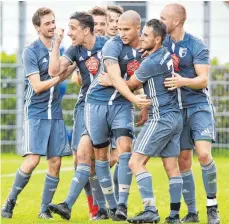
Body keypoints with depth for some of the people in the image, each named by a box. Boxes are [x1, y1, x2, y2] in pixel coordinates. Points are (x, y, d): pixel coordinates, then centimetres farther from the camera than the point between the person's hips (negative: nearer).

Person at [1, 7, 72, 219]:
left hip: (55, 113, 5)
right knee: (32, 160, -15)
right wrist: (61, 76, -16)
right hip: (35, 113, -5)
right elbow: (37, 86, -13)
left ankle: (45, 209, 9)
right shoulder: (30, 52, -8)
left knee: (55, 162, 0)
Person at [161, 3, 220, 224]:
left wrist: (183, 81, -32)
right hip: (175, 108, 4)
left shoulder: (197, 46, -10)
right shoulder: (163, 43, 4)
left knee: (204, 154, -18)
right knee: (183, 161, 3)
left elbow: (203, 80, -16)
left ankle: (212, 206, -4)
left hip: (198, 105, -4)